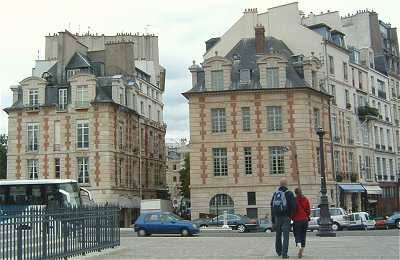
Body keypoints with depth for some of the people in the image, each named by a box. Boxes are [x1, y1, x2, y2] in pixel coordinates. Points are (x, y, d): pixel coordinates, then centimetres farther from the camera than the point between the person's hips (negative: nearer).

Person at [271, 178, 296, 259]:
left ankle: (279, 251, 31)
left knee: (278, 235, 18)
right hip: (286, 218, -4)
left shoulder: (275, 193, 7)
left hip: (277, 217, 4)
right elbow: (294, 206, -15)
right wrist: (291, 215, 3)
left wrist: (273, 219, 14)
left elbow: (272, 206, 9)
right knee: (285, 236, -2)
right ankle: (284, 253, -6)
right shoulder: (289, 193, -7)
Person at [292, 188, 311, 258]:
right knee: (303, 235, 11)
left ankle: (299, 246, -25)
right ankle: (300, 252, 12)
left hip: (296, 220, -3)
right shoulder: (306, 199, 0)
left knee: (297, 235, 4)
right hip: (305, 220, 3)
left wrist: (292, 218, 10)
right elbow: (308, 210, 3)